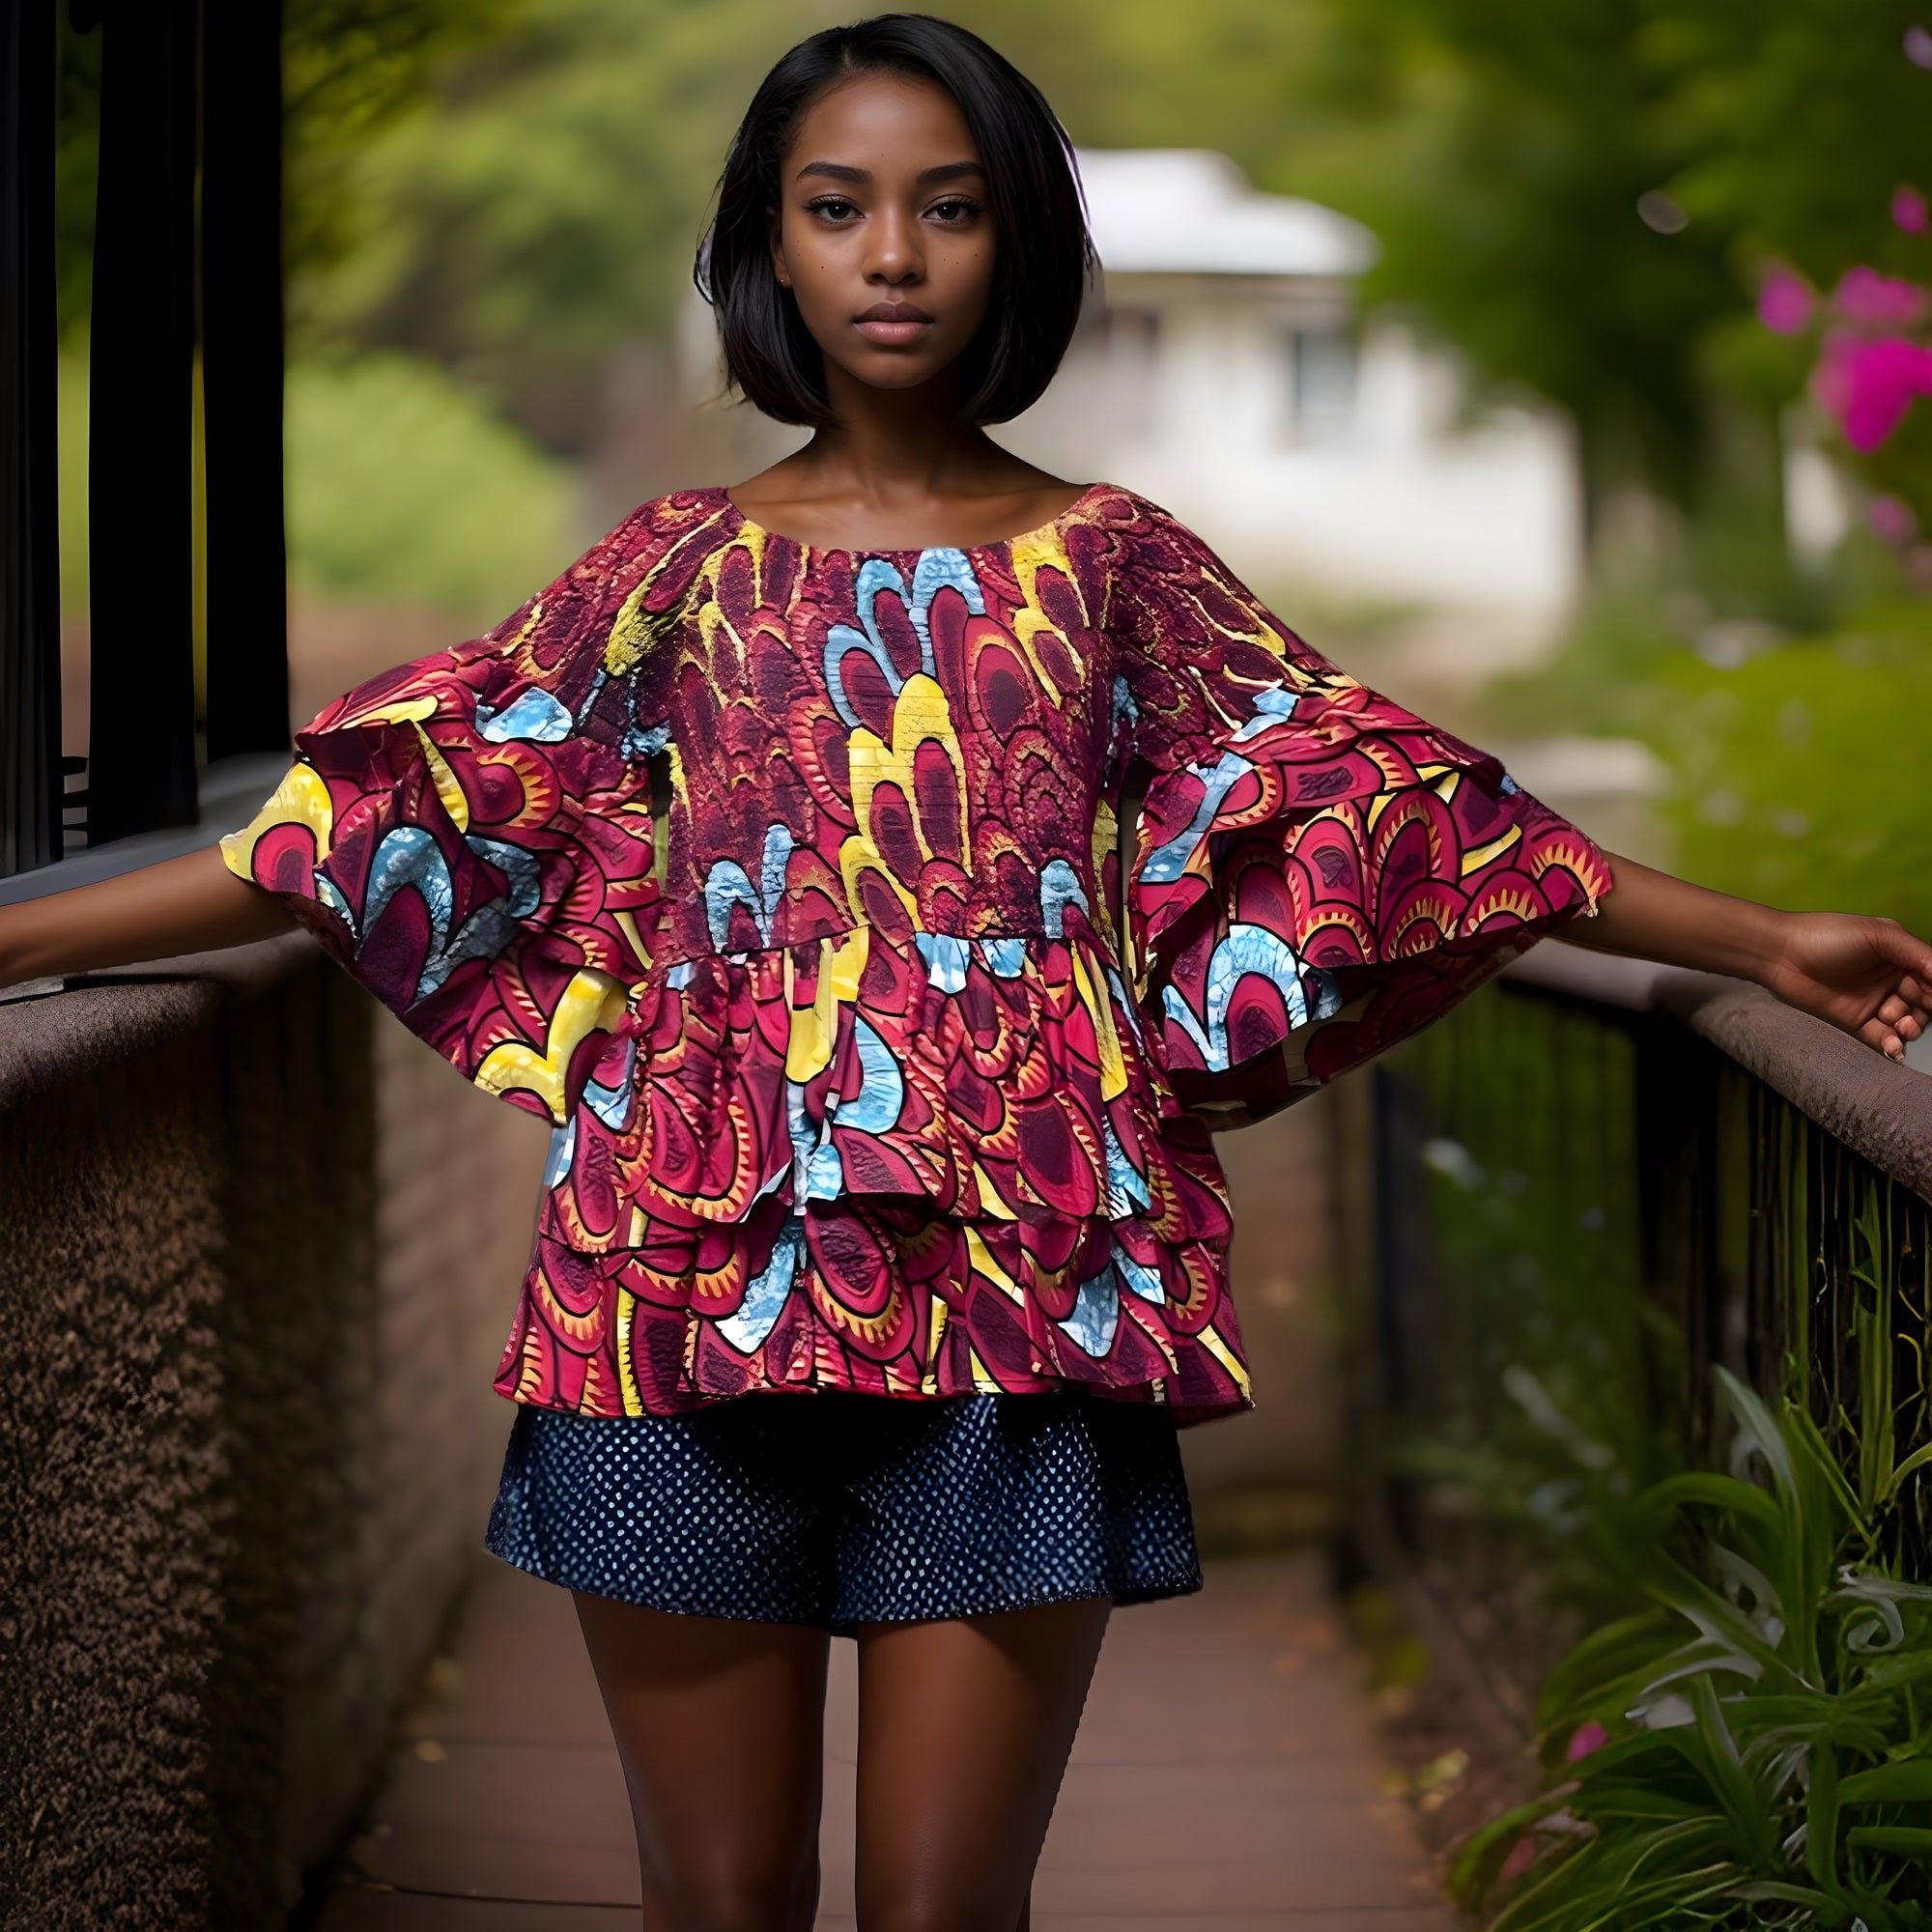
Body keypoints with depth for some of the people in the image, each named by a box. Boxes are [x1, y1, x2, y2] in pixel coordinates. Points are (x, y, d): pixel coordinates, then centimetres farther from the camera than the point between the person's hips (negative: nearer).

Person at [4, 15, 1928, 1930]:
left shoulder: (1115, 564, 11)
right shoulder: (678, 568, 11)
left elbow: (1408, 819, 7)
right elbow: (375, 824, 8)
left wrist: (1761, 939, -1)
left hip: (1020, 1278, 0)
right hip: (701, 1272, 1)